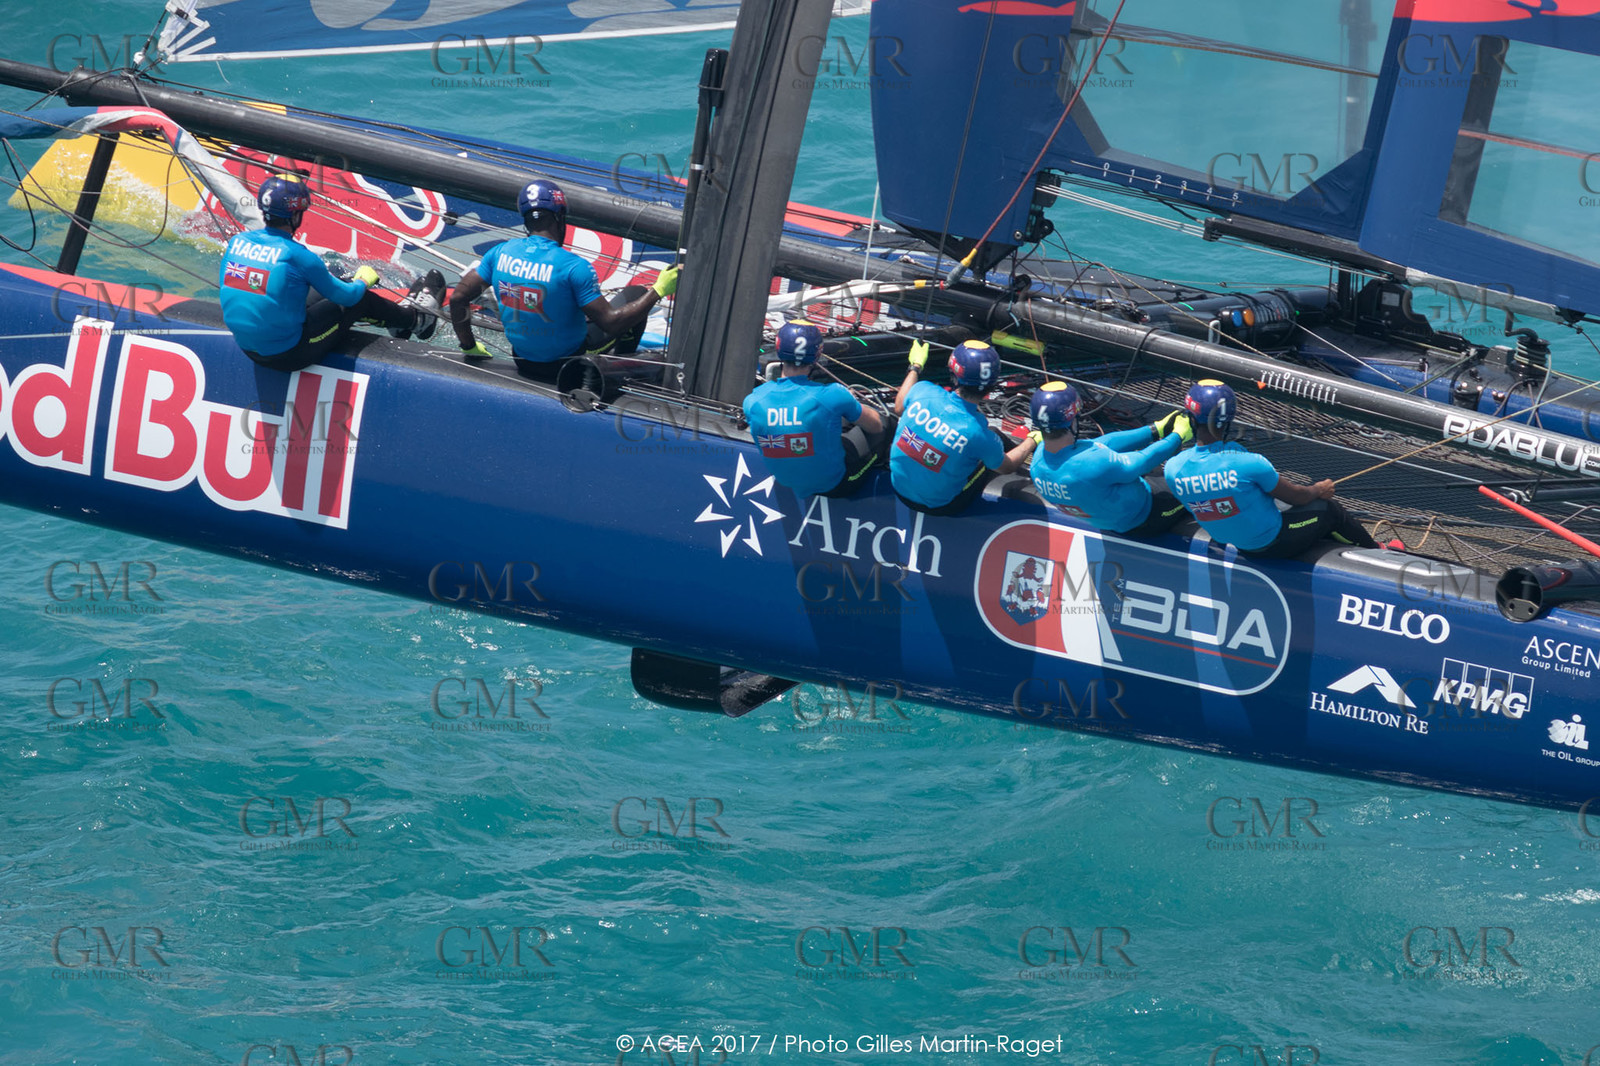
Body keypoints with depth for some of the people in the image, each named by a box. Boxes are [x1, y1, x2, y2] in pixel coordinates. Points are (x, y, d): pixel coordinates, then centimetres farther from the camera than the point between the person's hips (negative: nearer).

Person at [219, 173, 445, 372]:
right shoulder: (297, 255, -22)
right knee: (361, 299, 11)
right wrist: (363, 280, 14)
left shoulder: (237, 241, -6)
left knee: (323, 292, 25)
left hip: (247, 348, 7)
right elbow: (347, 296, -10)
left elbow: (226, 285, 14)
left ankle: (398, 314, 45)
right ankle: (415, 320, 39)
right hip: (289, 354, -7)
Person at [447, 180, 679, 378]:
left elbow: (458, 298, -5)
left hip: (523, 363, 6)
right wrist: (658, 291, -17)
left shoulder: (500, 253, -10)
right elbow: (609, 323, -25)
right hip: (566, 365, -6)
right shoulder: (574, 267, -26)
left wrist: (469, 347, 10)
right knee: (635, 294, 13)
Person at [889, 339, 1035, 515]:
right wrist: (1031, 440, 13)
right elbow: (1007, 467, -6)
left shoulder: (923, 391, -22)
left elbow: (899, 408, 6)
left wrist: (915, 366, 21)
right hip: (939, 505, -4)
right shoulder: (980, 435, -29)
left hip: (899, 489, 4)